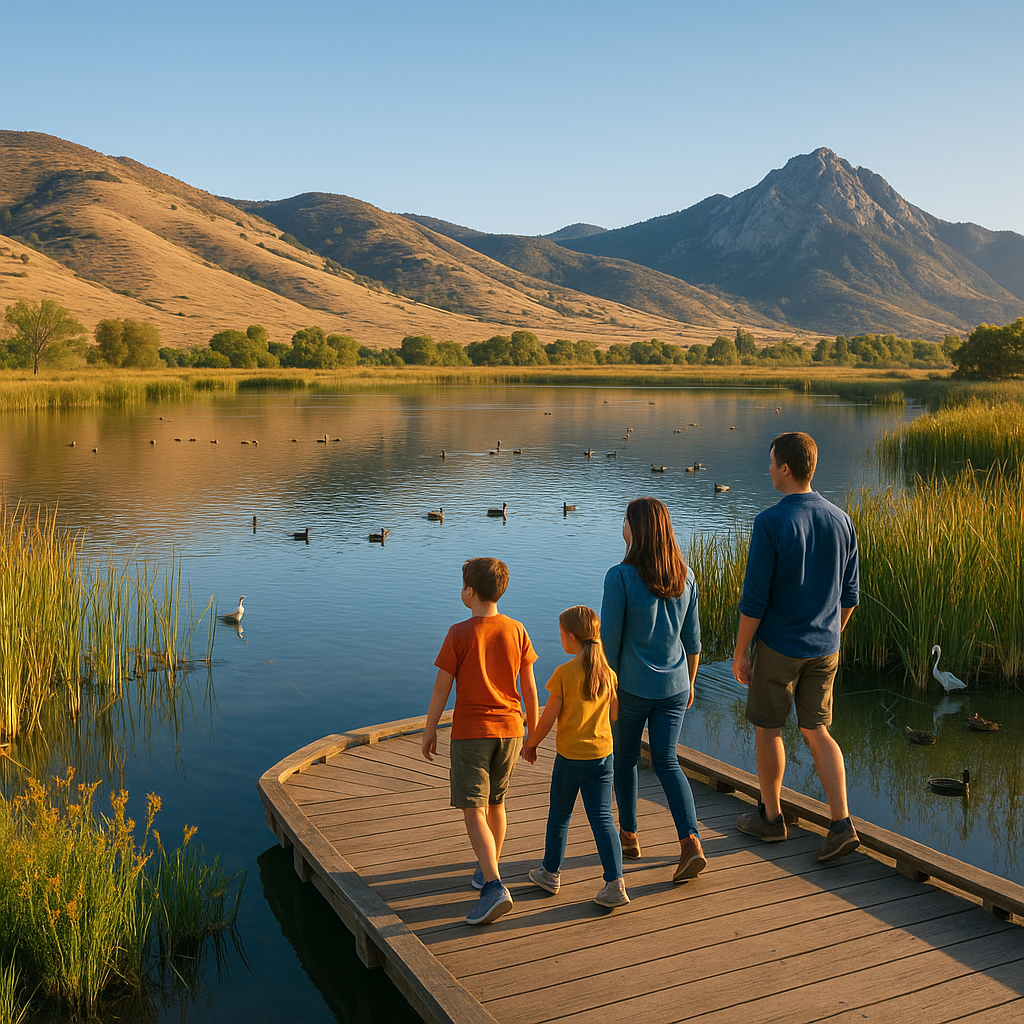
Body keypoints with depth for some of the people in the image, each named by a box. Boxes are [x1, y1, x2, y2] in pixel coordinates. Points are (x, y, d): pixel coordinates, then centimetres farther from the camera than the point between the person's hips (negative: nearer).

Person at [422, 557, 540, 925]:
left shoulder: (459, 634, -13)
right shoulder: (516, 631, 0)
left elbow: (441, 687, -9)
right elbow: (529, 687, 3)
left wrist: (429, 729, 3)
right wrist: (533, 730, 14)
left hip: (470, 732, -5)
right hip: (509, 729, 5)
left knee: (473, 811, -5)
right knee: (496, 804, 20)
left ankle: (494, 886, -18)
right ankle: (488, 869, 35)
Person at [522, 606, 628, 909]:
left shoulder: (563, 673, -15)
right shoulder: (607, 672, -1)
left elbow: (548, 719, -12)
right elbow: (615, 714, 7)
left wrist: (530, 744, 4)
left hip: (570, 757, -3)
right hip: (602, 755, 4)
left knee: (559, 815, 15)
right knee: (602, 818, 6)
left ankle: (550, 873, 31)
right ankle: (615, 884, -3)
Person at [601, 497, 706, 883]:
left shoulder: (621, 577, -16)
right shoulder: (685, 576, 0)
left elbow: (610, 640, -14)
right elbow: (692, 639, 7)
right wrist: (689, 682, 19)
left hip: (632, 687, -4)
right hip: (673, 687, 4)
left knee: (624, 758, 16)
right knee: (667, 762, 7)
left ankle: (628, 836, 31)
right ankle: (691, 843, -7)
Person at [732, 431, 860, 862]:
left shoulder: (770, 523, -19)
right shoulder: (840, 520, 0)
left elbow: (754, 598, -17)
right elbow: (849, 595, 7)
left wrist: (740, 651, -7)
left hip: (778, 648, -5)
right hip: (825, 649, 5)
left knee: (766, 728, 13)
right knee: (817, 731, 14)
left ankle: (770, 817, 27)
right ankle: (841, 824, 5)